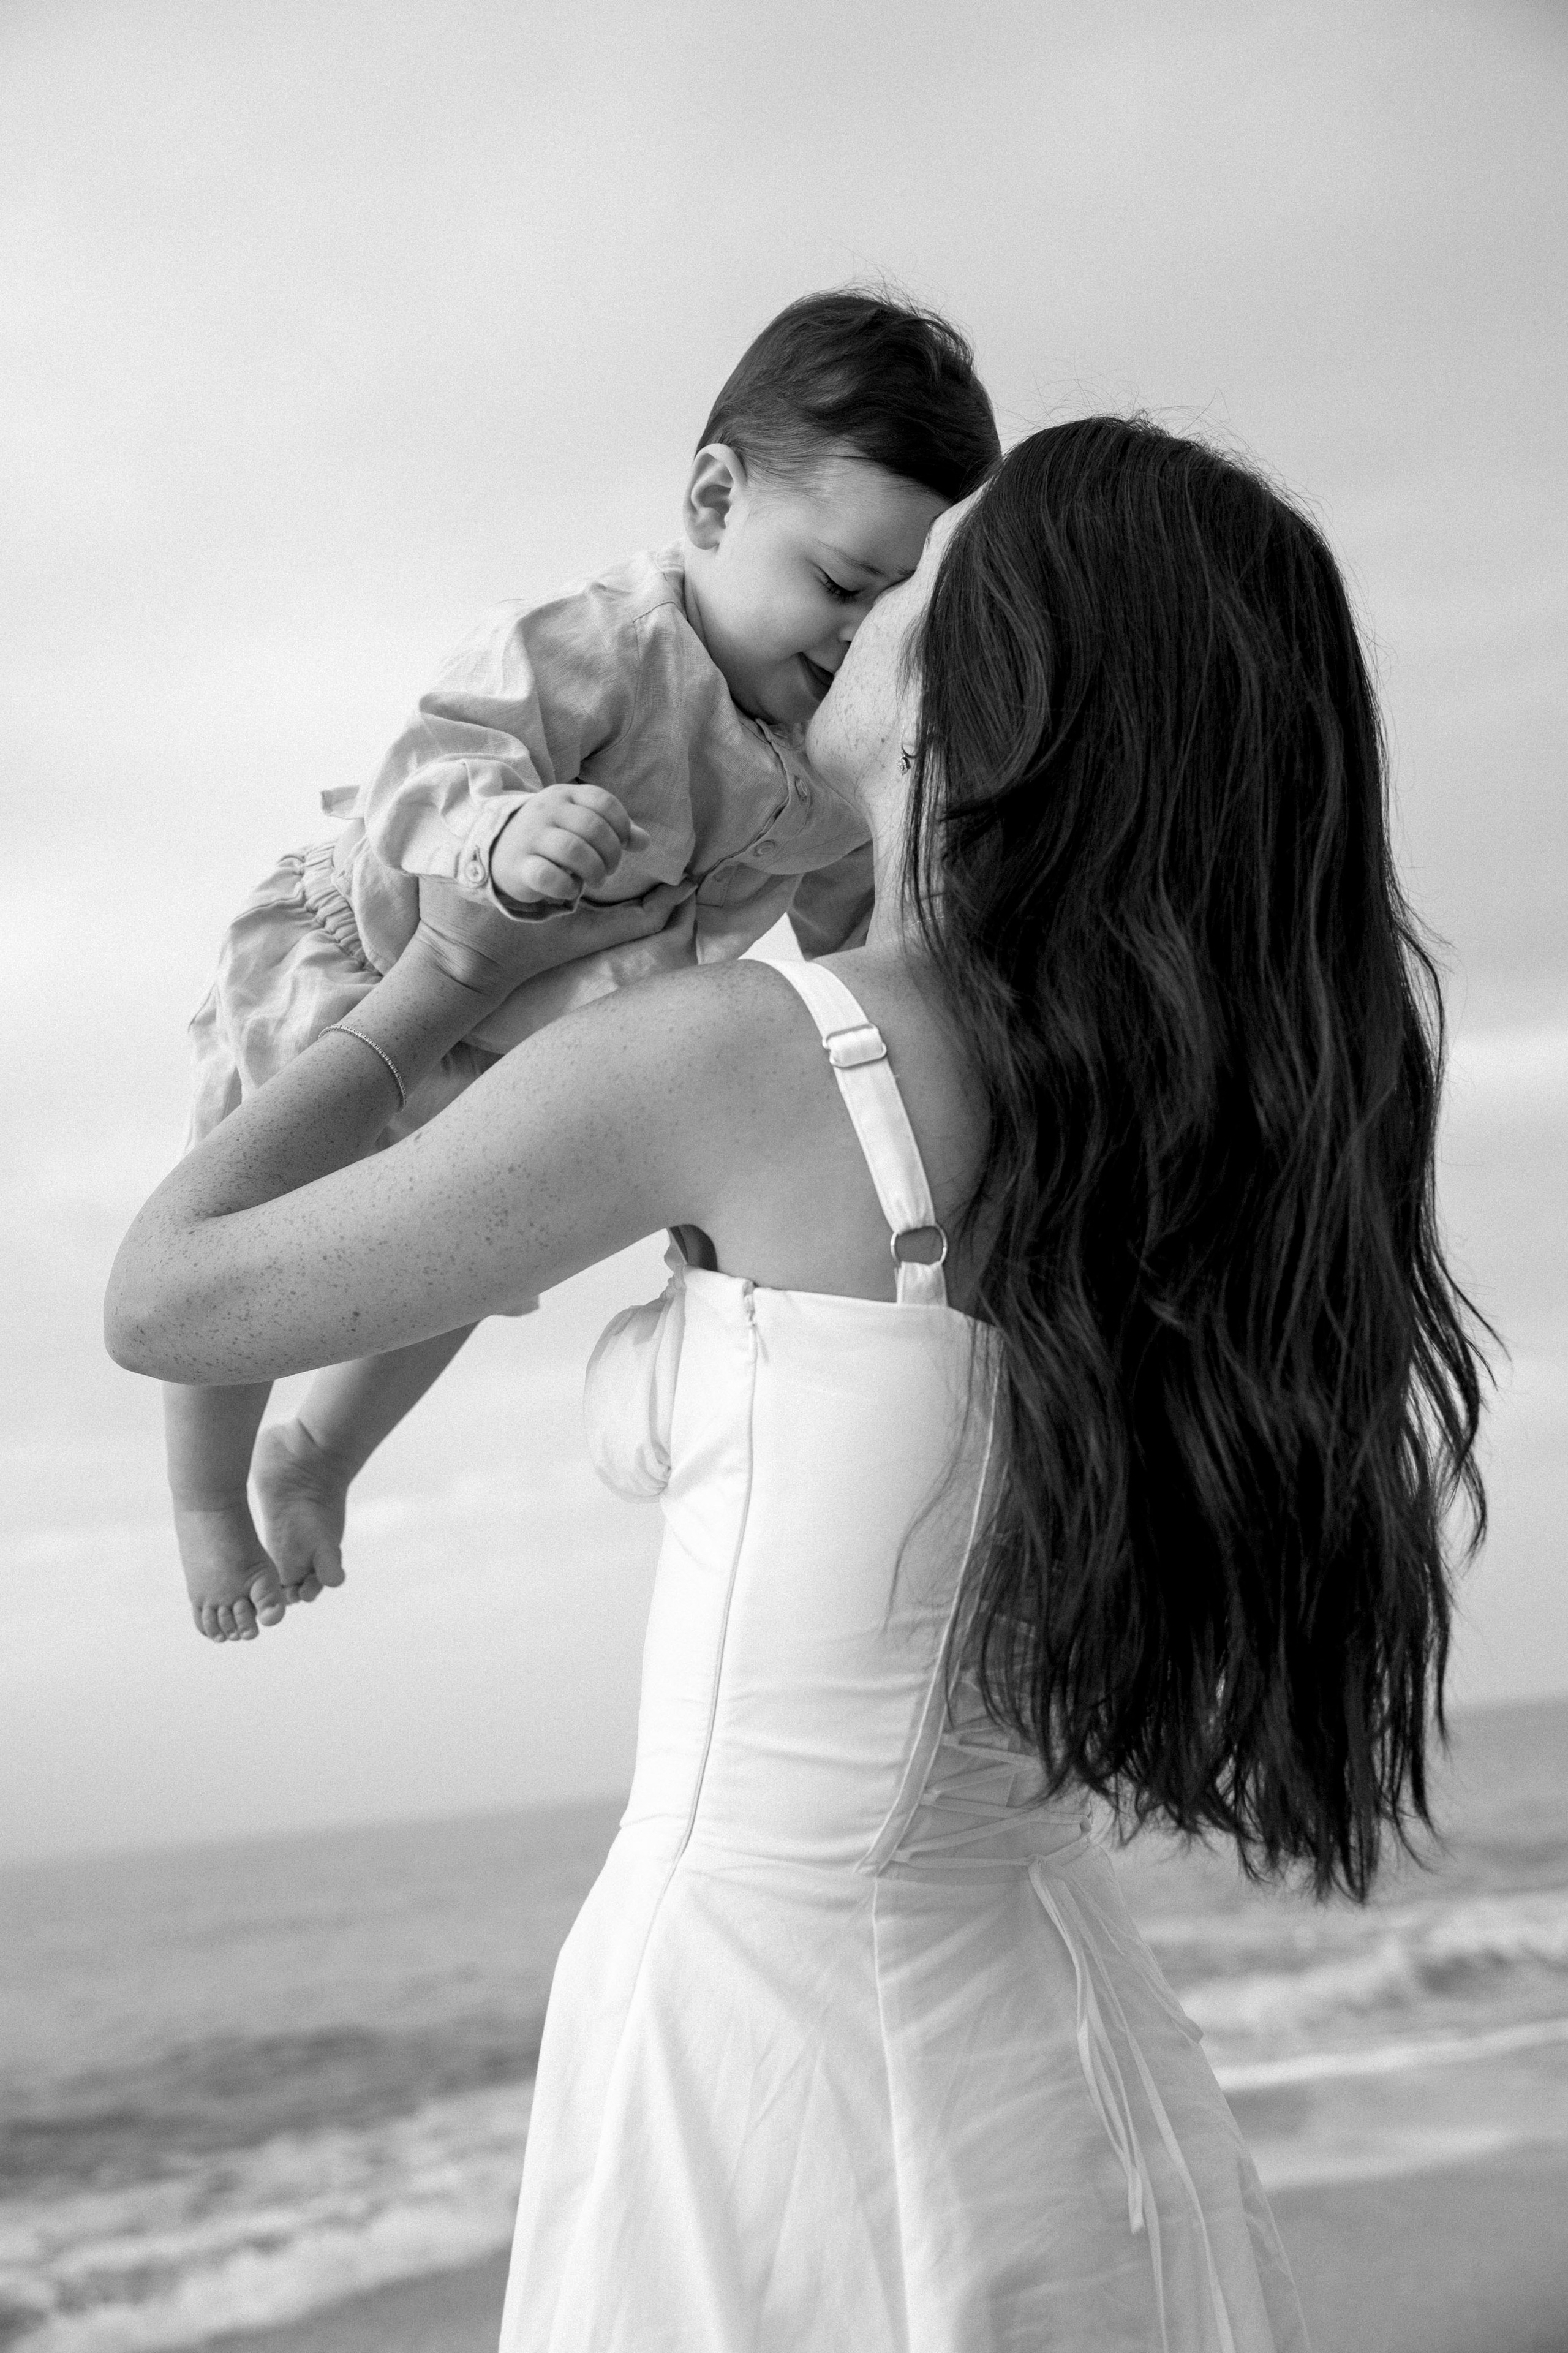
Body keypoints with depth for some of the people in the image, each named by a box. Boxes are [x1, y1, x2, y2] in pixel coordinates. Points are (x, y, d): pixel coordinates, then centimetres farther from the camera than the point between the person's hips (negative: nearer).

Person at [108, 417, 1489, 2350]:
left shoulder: (738, 1057, -15)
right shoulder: (1195, 1092, 4)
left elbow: (167, 1301, -3)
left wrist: (435, 988, 10)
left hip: (761, 2073, -6)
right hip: (1072, 2105, 6)